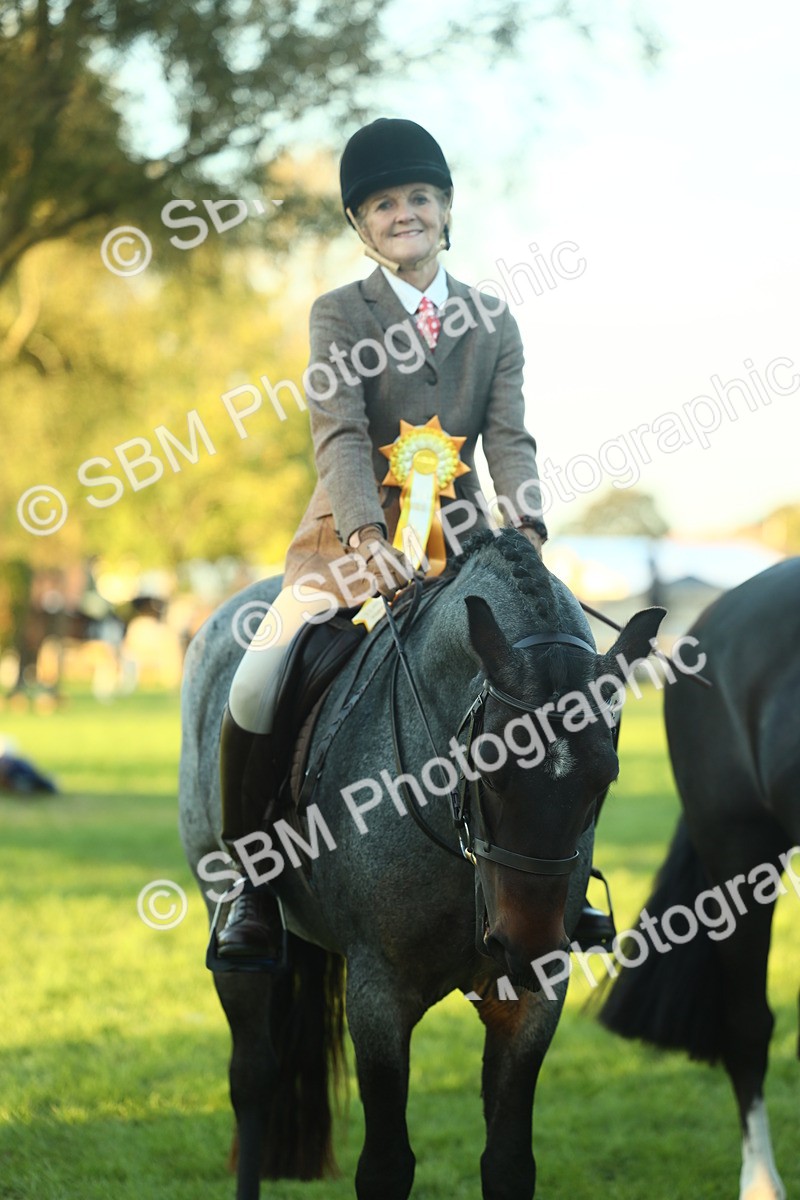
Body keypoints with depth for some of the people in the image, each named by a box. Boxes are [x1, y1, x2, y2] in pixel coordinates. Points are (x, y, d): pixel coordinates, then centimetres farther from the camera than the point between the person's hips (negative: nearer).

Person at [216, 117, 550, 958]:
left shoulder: (491, 321, 10)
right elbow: (340, 435, -13)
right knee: (254, 691, -22)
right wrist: (370, 538, -30)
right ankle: (253, 887, -5)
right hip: (351, 541, -3)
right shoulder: (340, 314, 1)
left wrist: (528, 531, -21)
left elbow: (509, 438, -1)